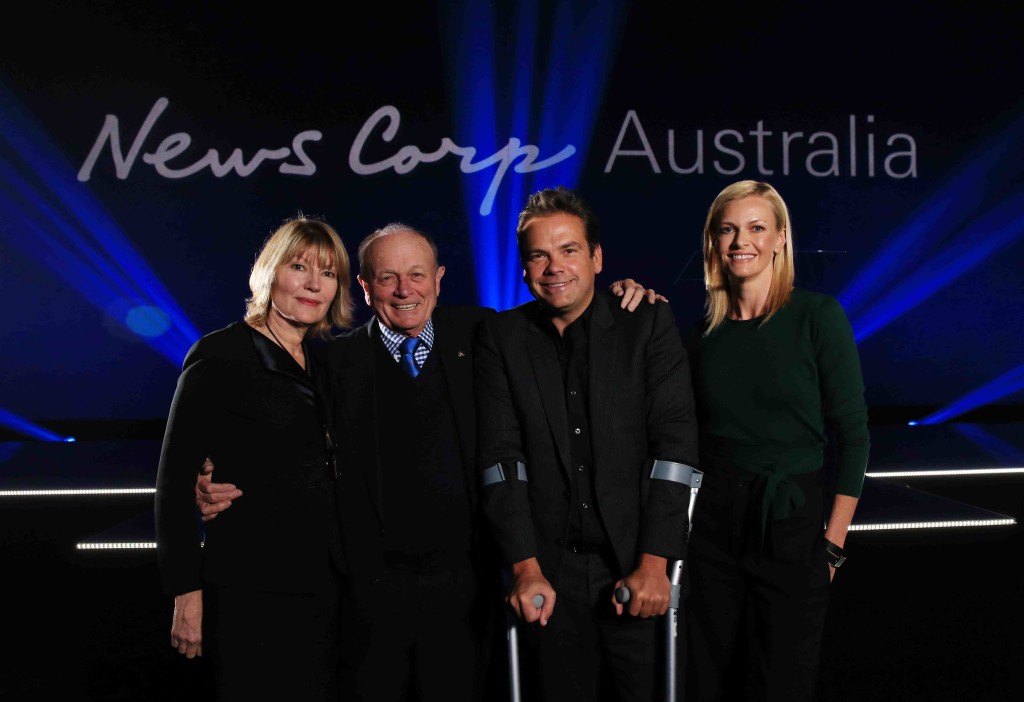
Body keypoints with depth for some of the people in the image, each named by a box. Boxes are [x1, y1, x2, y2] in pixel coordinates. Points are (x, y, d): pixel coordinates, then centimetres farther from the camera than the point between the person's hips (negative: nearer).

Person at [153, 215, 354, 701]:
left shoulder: (323, 363, 11)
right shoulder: (219, 356, -7)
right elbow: (175, 478, -8)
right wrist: (187, 593, -11)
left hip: (324, 587, 6)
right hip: (250, 590, -6)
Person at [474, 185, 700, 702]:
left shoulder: (649, 324, -1)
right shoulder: (501, 337, 3)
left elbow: (675, 442, -7)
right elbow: (501, 454, -3)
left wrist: (654, 564, -13)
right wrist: (525, 569, -11)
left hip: (637, 568, 0)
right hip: (548, 572, 1)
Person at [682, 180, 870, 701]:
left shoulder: (817, 316, -5)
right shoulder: (704, 334, 5)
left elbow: (852, 433, -5)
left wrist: (834, 542, -9)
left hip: (792, 524, -3)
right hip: (712, 525, 3)